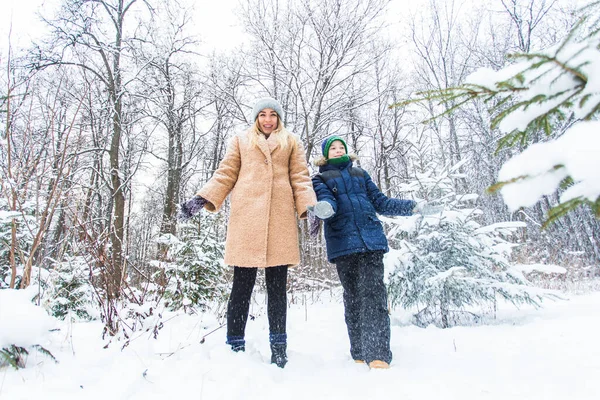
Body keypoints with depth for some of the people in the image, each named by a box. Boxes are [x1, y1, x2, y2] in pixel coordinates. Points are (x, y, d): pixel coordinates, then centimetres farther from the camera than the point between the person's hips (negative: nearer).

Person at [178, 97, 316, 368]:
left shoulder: (291, 143, 21)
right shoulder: (241, 141, 21)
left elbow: (300, 178, 12)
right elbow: (225, 174, 14)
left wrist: (309, 207, -4)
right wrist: (203, 199, -1)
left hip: (281, 218, 1)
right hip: (246, 216, 0)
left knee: (277, 285, 3)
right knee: (242, 284, -1)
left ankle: (278, 346, 11)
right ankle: (235, 345, 8)